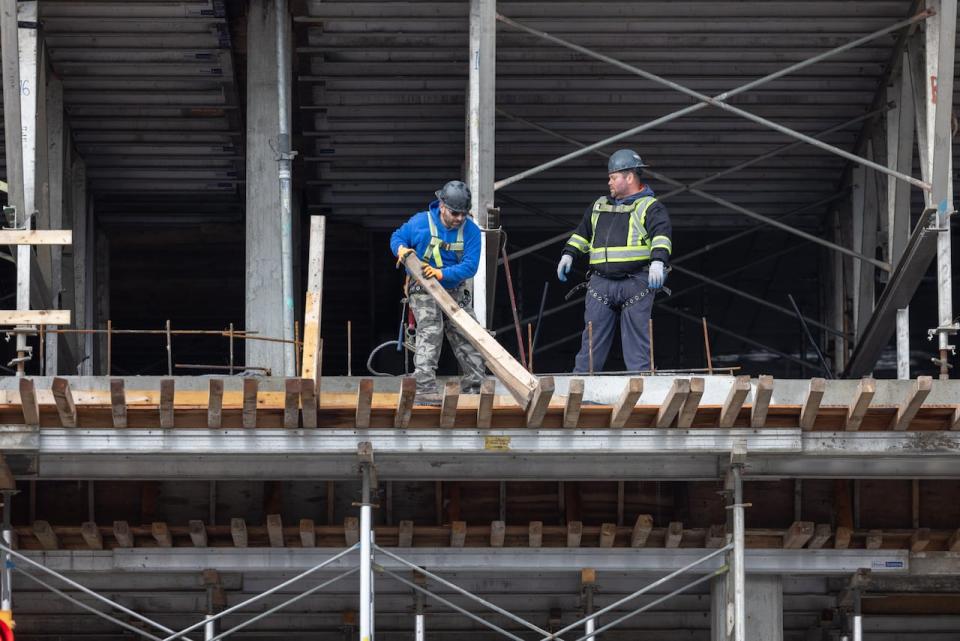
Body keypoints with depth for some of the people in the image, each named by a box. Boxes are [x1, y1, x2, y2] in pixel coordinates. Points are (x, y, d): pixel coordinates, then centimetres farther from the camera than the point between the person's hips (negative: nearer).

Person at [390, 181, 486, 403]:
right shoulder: (421, 222, -10)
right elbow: (397, 236, 8)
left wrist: (442, 274, -30)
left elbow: (470, 266, -15)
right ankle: (424, 389, -32)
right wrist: (400, 249, -17)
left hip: (455, 291, 4)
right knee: (430, 333, -24)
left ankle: (473, 391, 16)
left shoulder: (471, 231, -7)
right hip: (424, 291, -4)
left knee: (470, 340, 5)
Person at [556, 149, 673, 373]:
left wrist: (658, 261, -31)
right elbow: (582, 233, 32)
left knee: (637, 340, -5)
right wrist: (568, 254, 17)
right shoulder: (599, 206, 22)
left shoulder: (650, 207, 1)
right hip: (600, 283, 5)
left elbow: (661, 236, -14)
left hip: (636, 283, -5)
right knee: (592, 338, 2)